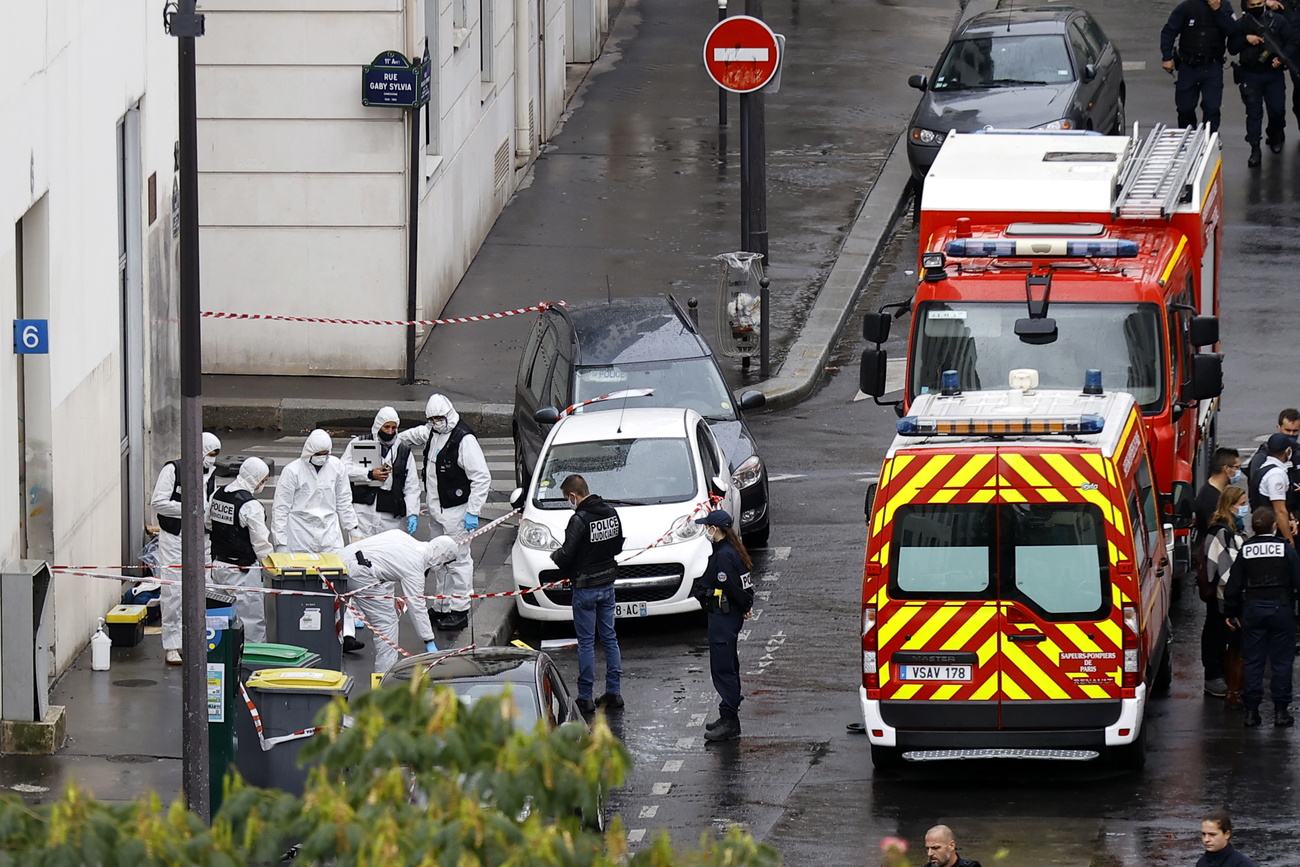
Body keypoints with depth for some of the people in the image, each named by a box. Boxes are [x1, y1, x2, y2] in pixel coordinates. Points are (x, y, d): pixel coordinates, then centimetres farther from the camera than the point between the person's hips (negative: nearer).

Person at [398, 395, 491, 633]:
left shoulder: (465, 440, -19)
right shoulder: (430, 433, 6)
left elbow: (482, 478, -18)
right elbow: (409, 437, 30)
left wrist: (473, 512, -18)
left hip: (456, 512, -9)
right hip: (435, 510, 9)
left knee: (458, 560, -3)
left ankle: (459, 610, 3)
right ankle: (441, 607, 26)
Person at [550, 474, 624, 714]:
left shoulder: (580, 520, -21)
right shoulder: (611, 513, 2)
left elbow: (566, 556, -21)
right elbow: (618, 546, 13)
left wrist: (556, 555, 1)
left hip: (586, 588, -7)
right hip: (608, 582, 7)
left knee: (586, 642, 0)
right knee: (610, 638, 14)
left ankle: (585, 697, 4)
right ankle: (614, 692, 17)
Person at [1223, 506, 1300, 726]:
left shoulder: (1245, 551, 0)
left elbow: (1233, 586, 3)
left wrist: (1231, 613, 12)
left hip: (1252, 609, 2)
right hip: (1281, 608, -2)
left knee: (1252, 661, 7)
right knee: (1282, 660, 5)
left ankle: (1251, 710, 5)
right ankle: (1281, 710, 5)